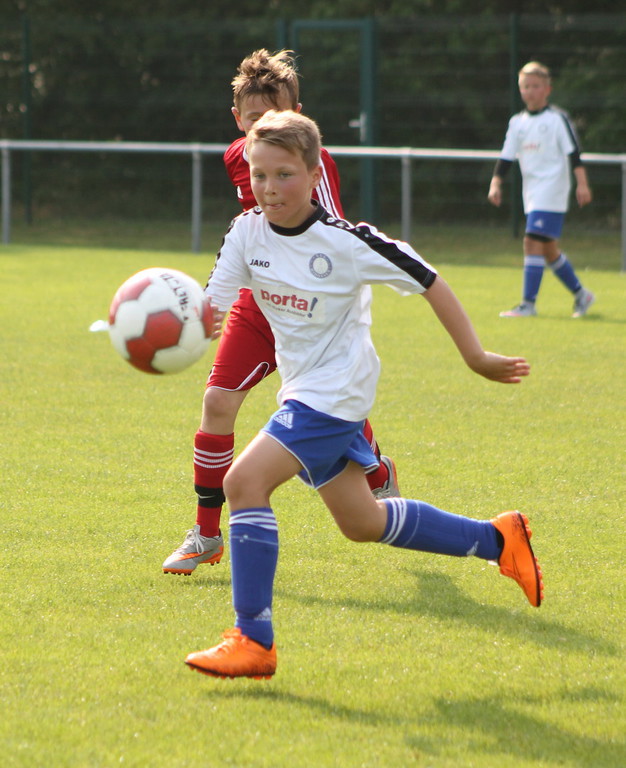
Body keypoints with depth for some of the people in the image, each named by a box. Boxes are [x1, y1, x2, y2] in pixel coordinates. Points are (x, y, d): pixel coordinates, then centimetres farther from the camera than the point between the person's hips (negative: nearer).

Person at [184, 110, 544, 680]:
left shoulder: (345, 242, -17)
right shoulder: (248, 234, -2)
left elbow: (429, 283, -10)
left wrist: (476, 357, -6)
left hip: (336, 392, -8)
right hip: (305, 392, 8)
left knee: (245, 480, -22)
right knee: (361, 523, 18)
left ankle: (253, 641, -18)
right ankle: (497, 540, 35)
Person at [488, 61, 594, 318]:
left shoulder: (557, 119, -3)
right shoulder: (517, 122, 14)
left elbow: (574, 154, -7)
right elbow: (506, 157, 14)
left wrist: (582, 184, -15)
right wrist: (496, 184, 1)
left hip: (552, 192, -7)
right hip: (532, 196, 7)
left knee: (533, 241, -16)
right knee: (549, 249, 11)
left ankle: (528, 304, -17)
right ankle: (581, 294, 26)